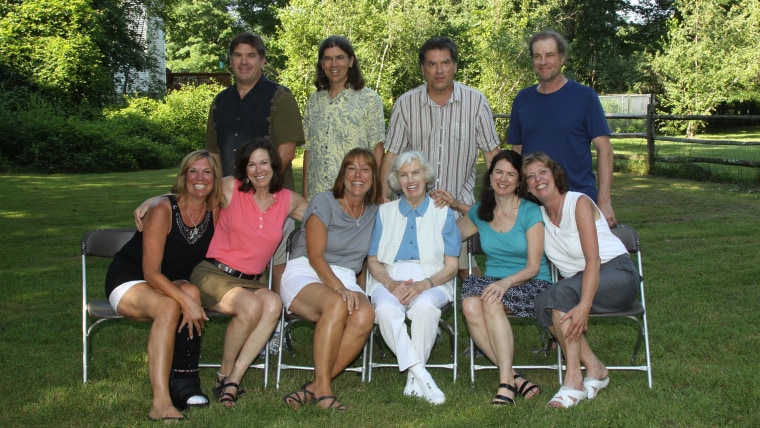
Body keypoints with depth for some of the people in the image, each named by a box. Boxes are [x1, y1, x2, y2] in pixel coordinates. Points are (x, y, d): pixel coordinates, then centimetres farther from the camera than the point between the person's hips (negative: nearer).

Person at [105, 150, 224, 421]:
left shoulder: (214, 212, -7)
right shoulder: (163, 210, -22)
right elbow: (151, 272, -24)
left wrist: (190, 296, -13)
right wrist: (185, 300, -38)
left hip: (173, 283, 4)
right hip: (129, 282, -4)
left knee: (191, 293, -31)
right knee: (169, 307, -36)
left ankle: (184, 381, -26)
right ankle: (161, 403, -42)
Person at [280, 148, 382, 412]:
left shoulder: (374, 212, 12)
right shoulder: (323, 202, -1)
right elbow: (315, 256, -8)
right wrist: (338, 288, -23)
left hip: (344, 280, 4)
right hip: (304, 276, -4)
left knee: (365, 315, -32)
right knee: (336, 305, -38)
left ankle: (314, 388, -28)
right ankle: (322, 387, -30)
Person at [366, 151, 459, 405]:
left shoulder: (443, 213, 13)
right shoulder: (385, 212, 19)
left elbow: (451, 266, 5)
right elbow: (373, 260, 11)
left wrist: (424, 284, -14)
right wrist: (391, 284, -11)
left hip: (431, 282, -1)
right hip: (389, 281, 1)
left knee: (425, 306, -37)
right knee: (386, 309, -35)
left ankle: (414, 382, -26)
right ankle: (421, 374, -33)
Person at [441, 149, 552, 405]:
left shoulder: (530, 212, -4)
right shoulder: (479, 213, 10)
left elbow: (533, 267, -9)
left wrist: (506, 282, -28)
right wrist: (452, 206, 9)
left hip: (531, 285, -4)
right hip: (494, 282, 4)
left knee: (492, 304, -35)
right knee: (470, 305, -31)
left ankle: (505, 382, -30)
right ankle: (513, 377, -24)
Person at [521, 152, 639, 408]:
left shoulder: (579, 202, -12)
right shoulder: (538, 215, 7)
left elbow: (593, 259, -21)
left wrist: (584, 305, -34)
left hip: (616, 274, -6)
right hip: (579, 282, 6)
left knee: (561, 293, -33)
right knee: (542, 304, -25)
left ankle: (573, 378, -30)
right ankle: (594, 368, -16)